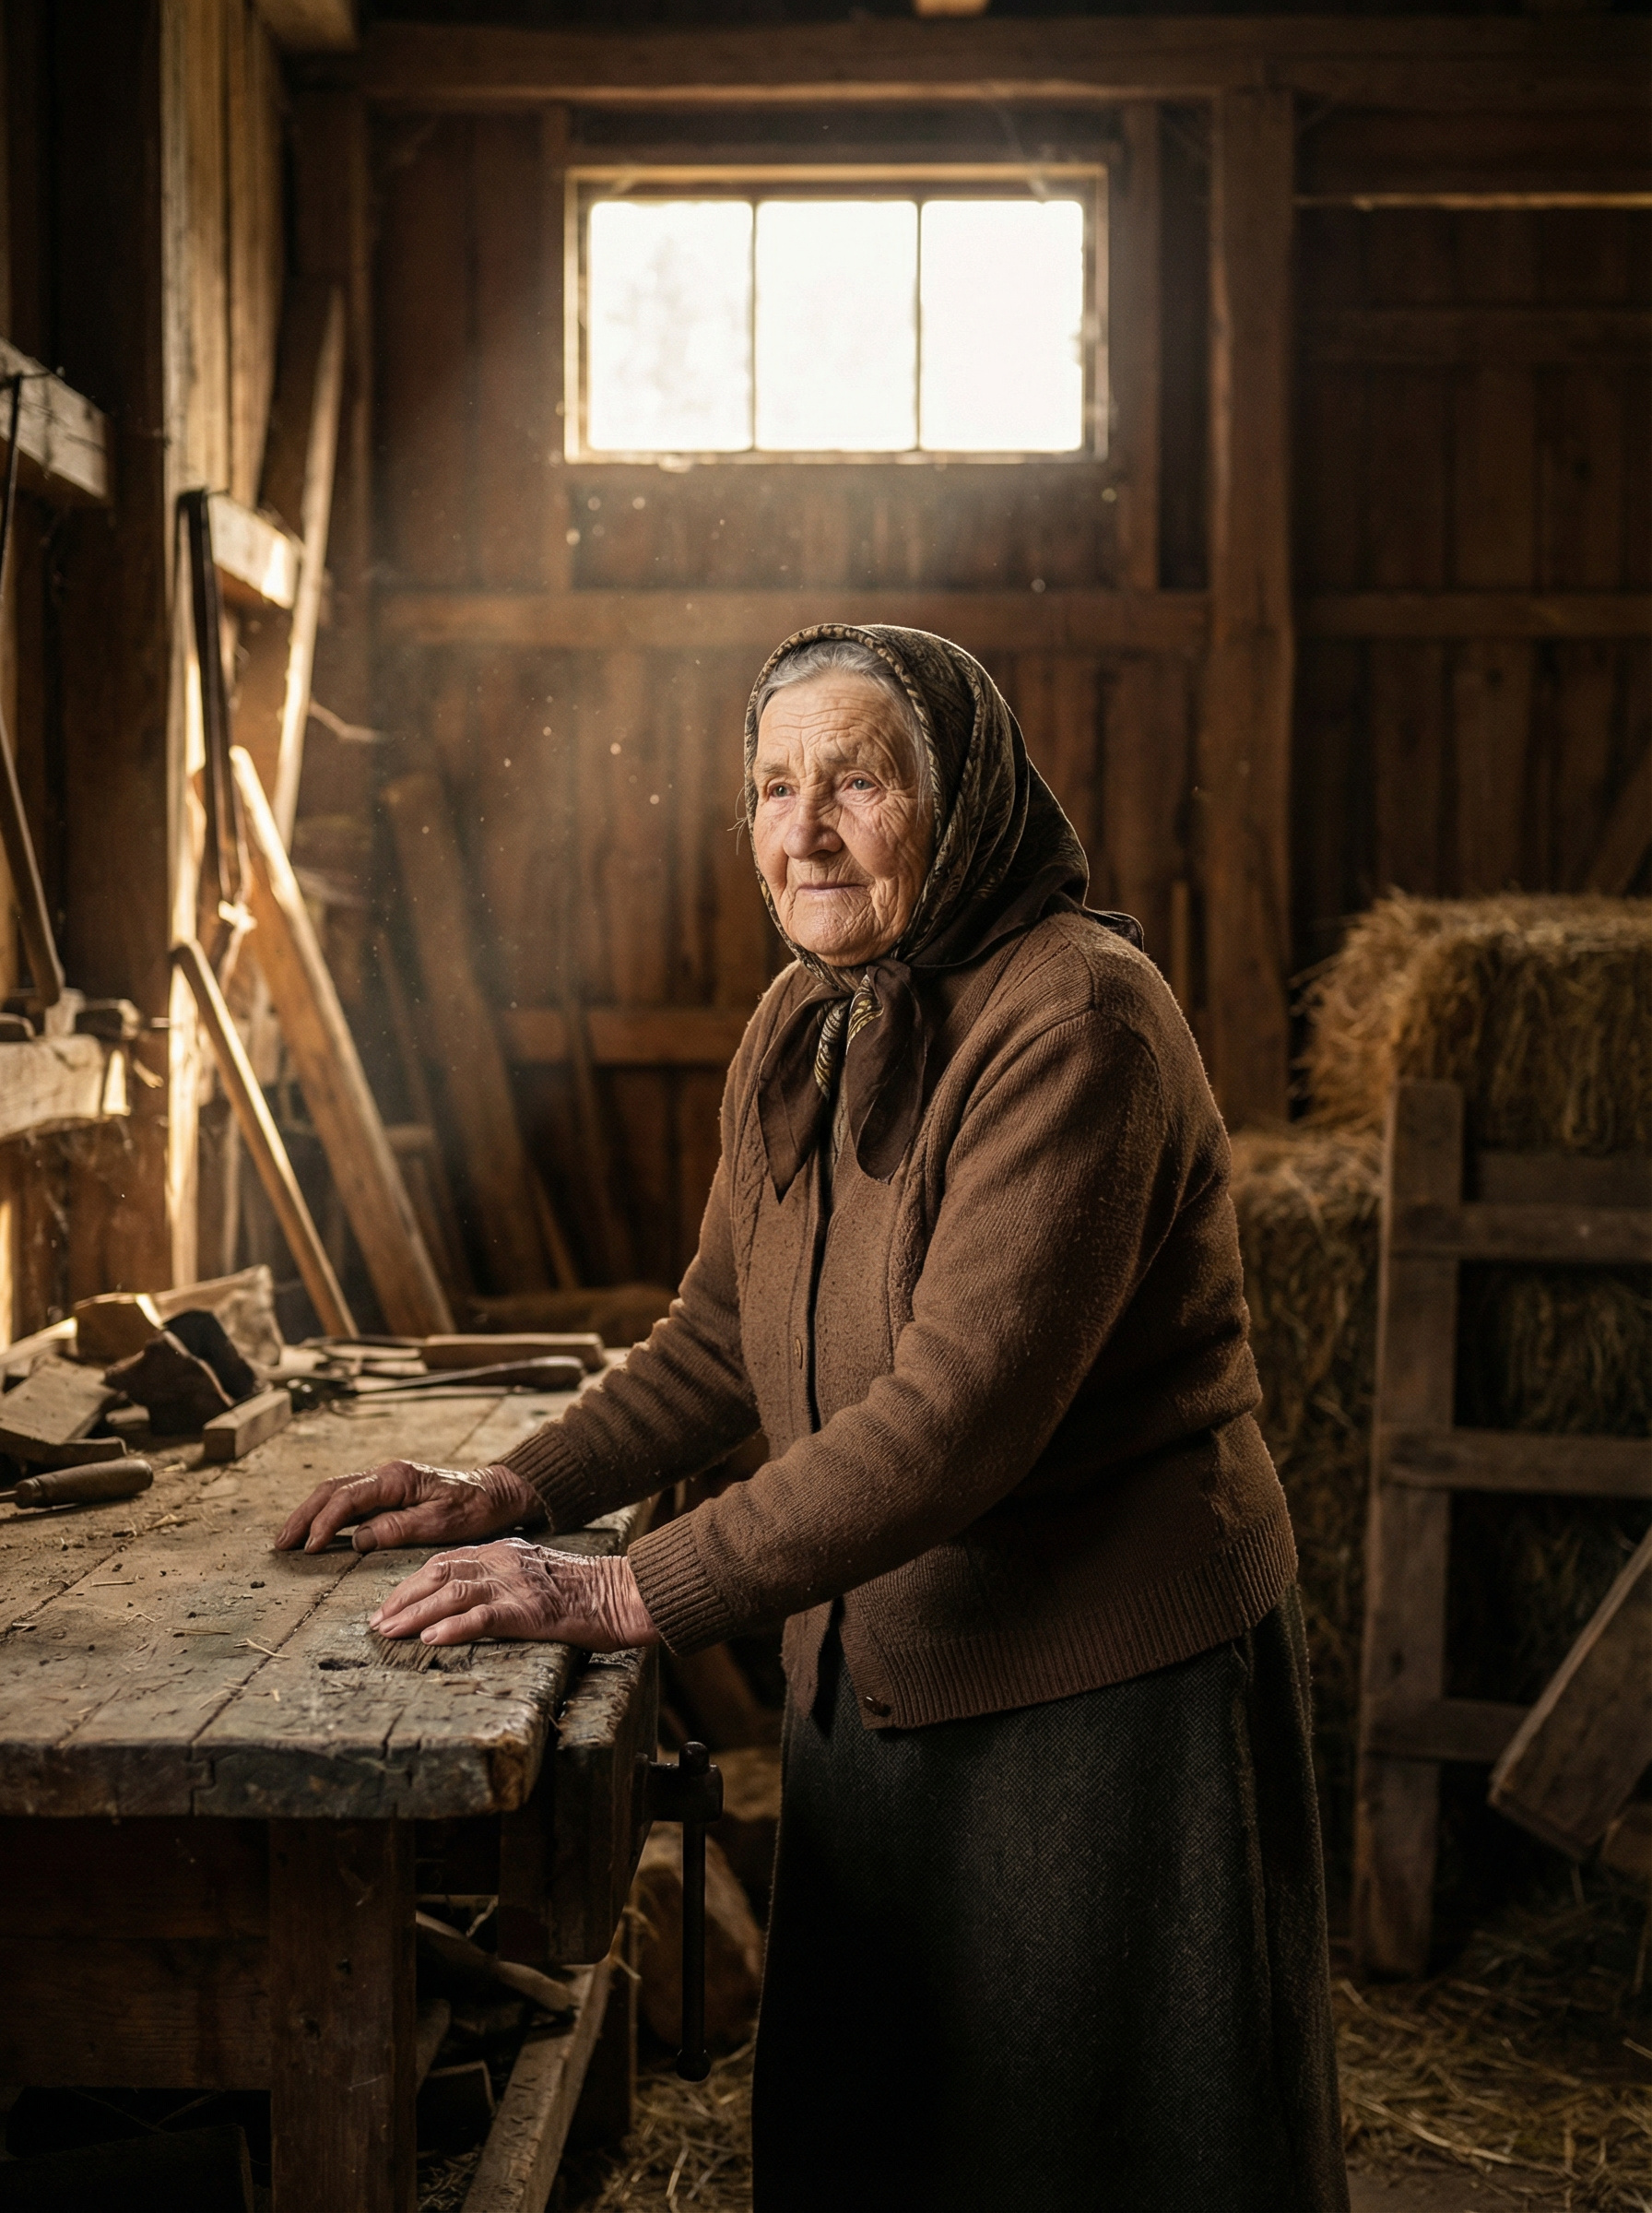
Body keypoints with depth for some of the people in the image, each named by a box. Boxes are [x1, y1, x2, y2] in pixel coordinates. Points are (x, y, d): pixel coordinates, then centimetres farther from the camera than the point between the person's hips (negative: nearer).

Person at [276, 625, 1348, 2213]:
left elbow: (958, 1413, -28)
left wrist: (630, 1594, -29)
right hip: (873, 1678, 8)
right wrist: (518, 1492, 0)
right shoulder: (802, 1025, 5)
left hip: (1103, 1690, -8)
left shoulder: (1075, 1024, -21)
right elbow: (723, 1338, 14)